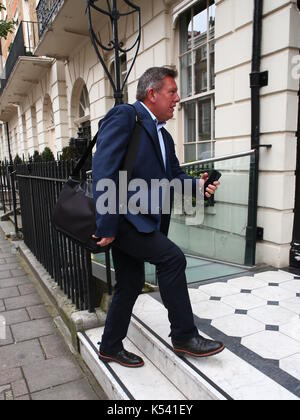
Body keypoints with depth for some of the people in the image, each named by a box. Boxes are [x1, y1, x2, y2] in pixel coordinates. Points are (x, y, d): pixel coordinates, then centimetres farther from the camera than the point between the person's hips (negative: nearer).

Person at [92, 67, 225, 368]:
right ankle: (184, 336, 2)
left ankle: (111, 347, 32)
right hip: (120, 218, -9)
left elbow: (174, 176, 14)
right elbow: (104, 168, -20)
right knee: (172, 257, -16)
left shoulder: (164, 136, 18)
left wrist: (198, 184, -9)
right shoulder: (125, 115, -9)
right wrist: (106, 225, -24)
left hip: (140, 221, 9)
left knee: (131, 285, 14)